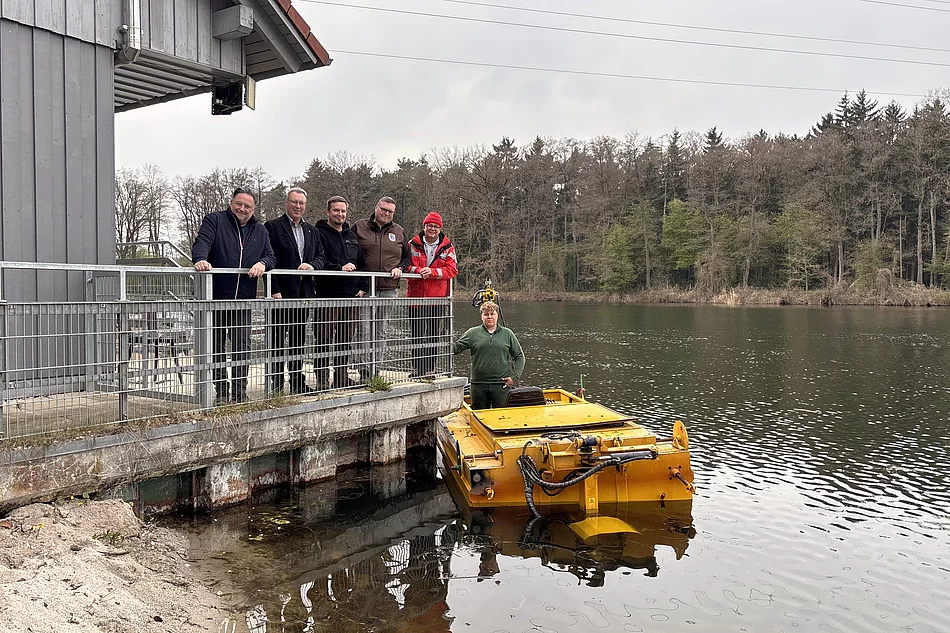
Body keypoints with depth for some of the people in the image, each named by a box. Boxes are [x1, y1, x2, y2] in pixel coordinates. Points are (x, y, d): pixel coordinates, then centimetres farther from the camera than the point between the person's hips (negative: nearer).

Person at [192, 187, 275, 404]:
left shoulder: (260, 231, 17)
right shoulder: (214, 220, 5)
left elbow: (270, 256, 14)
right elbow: (202, 242, -11)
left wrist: (262, 263, -11)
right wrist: (200, 259, -33)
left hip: (243, 299, 2)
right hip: (215, 297, -2)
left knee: (242, 347, -3)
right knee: (216, 347, 5)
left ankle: (240, 392, 4)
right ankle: (221, 392, 15)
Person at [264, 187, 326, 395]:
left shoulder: (311, 231, 18)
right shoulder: (272, 227, -2)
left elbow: (321, 256, 17)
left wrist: (312, 265, -7)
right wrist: (274, 290, -15)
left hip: (304, 292, 6)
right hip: (281, 292, -6)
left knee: (299, 338, 11)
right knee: (278, 339, -2)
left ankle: (297, 382, 18)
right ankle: (277, 383, 4)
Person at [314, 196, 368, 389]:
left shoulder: (352, 237, 21)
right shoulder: (320, 234, 0)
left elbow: (361, 264, 23)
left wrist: (363, 287, 11)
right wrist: (340, 269, -21)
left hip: (351, 295, 6)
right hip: (328, 295, -6)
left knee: (345, 339, 10)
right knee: (324, 339, -6)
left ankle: (341, 377, 18)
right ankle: (322, 379, -2)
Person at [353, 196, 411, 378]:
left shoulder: (399, 232, 14)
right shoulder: (359, 227, 6)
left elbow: (407, 257, 21)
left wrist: (400, 269, 1)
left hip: (389, 290, 3)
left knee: (382, 332, 7)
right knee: (365, 330, -10)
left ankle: (376, 369, 14)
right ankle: (365, 368, -7)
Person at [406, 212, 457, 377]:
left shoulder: (447, 248, 6)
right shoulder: (413, 245, 6)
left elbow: (452, 270, -3)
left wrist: (432, 272, -17)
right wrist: (418, 270, -17)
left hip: (438, 299, 1)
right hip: (416, 297, -1)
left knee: (434, 337, 7)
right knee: (417, 336, -1)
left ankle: (430, 370, 17)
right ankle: (418, 371, 4)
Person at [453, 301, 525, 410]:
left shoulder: (507, 334, 8)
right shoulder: (473, 333, 6)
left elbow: (520, 357, 11)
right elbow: (455, 348, 1)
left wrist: (515, 376, -1)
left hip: (502, 385, 0)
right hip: (478, 385, 0)